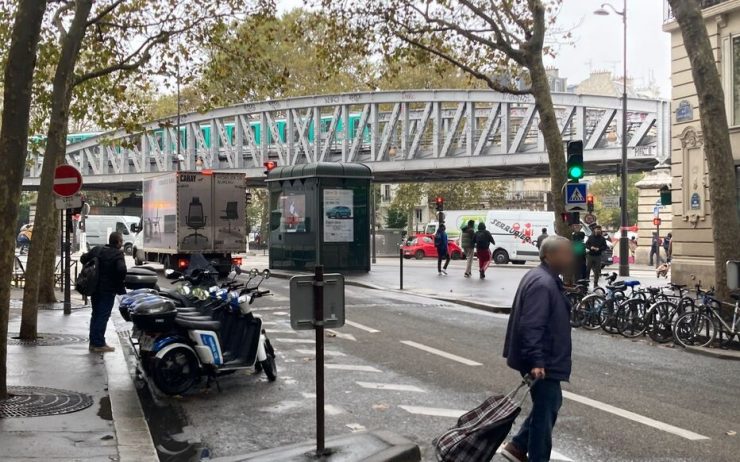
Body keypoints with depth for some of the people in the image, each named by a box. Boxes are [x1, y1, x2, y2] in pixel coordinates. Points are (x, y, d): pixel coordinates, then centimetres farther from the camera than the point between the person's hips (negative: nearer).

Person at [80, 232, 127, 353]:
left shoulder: (97, 249, 6)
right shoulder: (118, 254, -14)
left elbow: (83, 258, 11)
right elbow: (121, 269, -27)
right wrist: (120, 285, -12)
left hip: (95, 288, 7)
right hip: (108, 290, -7)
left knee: (95, 315, 16)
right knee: (103, 316, -2)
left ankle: (93, 342, 21)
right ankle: (99, 344, -1)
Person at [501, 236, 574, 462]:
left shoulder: (547, 279, 13)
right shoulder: (542, 284, -22)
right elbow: (531, 326, -29)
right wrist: (536, 361, -31)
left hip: (545, 360, 11)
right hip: (542, 363, -11)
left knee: (549, 405, 21)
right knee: (545, 411, 0)